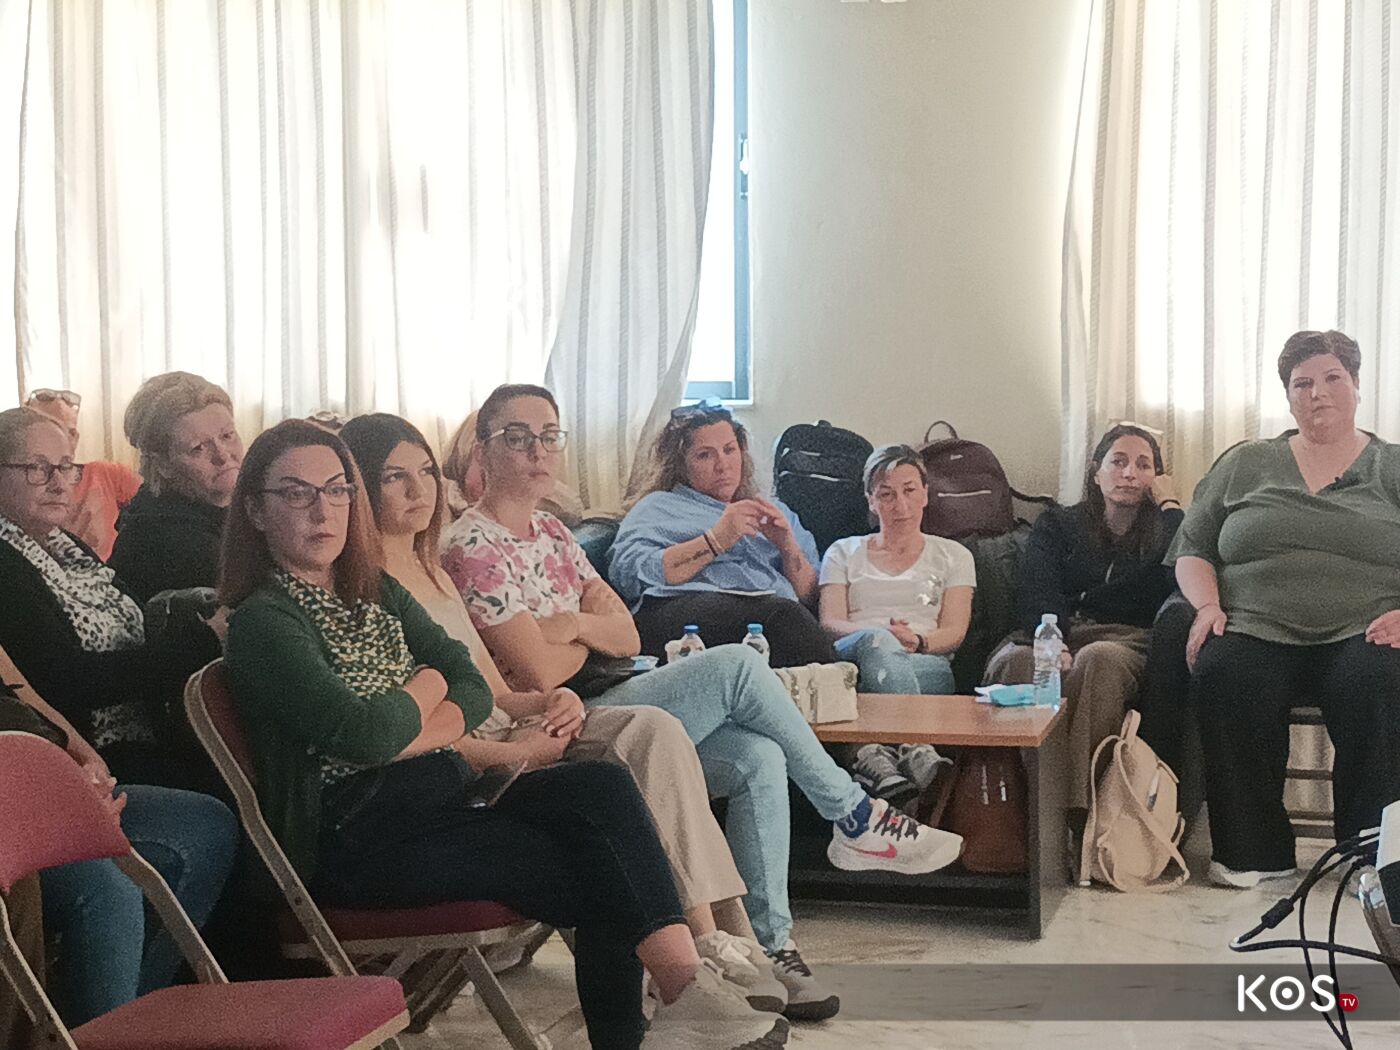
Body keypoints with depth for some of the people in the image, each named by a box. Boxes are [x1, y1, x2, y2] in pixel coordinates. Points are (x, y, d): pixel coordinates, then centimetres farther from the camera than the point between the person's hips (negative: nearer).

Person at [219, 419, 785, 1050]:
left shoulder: (377, 594, 18)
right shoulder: (263, 620, -6)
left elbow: (473, 689, 9)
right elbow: (364, 733, -20)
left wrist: (395, 732, -11)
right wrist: (424, 690, 1)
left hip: (445, 801, 7)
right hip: (359, 840, -7)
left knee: (602, 787, -20)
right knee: (598, 872, -21)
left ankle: (685, 987, -28)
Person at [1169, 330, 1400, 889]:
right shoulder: (1245, 464, 19)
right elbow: (1191, 549, 17)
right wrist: (1207, 606, -3)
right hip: (1258, 632, 1)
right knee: (1223, 675, -33)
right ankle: (1252, 851, -20)